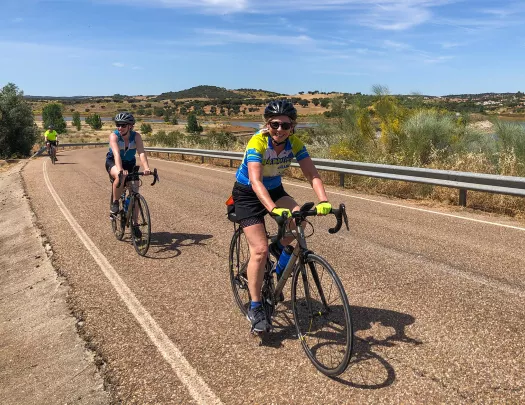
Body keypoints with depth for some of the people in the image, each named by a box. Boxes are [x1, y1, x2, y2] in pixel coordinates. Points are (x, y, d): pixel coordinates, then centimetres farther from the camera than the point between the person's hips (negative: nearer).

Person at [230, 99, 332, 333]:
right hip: (247, 193, -4)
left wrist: (323, 201, -40)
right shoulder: (257, 142, -28)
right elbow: (255, 181, -40)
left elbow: (312, 174, -22)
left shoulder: (294, 144, -15)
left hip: (274, 189, 4)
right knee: (260, 250, -14)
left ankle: (280, 249, 7)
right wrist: (273, 210, -55)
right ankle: (255, 308, 1)